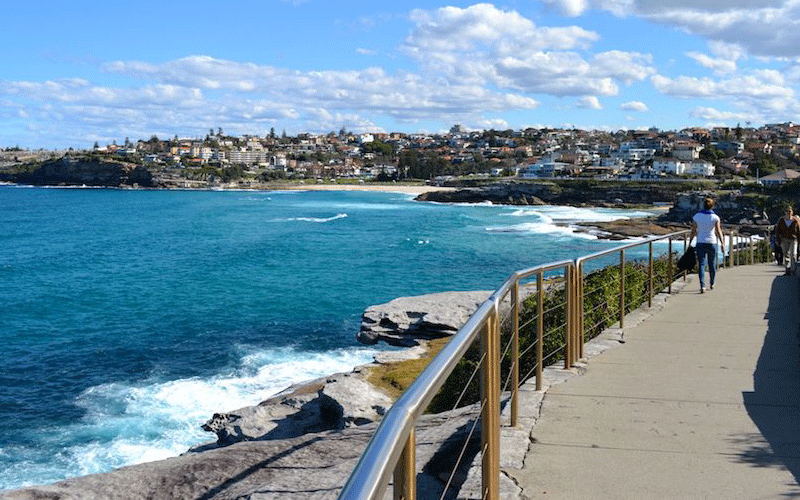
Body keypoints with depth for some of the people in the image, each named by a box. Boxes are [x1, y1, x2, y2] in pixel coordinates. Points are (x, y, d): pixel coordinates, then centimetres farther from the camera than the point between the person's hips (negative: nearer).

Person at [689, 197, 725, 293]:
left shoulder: (696, 216, -2)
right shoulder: (715, 217, -5)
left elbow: (693, 231, 1)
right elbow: (718, 232, -12)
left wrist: (690, 242, 10)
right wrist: (722, 244, -12)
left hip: (700, 243, 0)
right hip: (712, 242, 0)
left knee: (701, 264, -3)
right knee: (712, 264, 17)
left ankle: (702, 286, -18)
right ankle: (712, 284, 33)